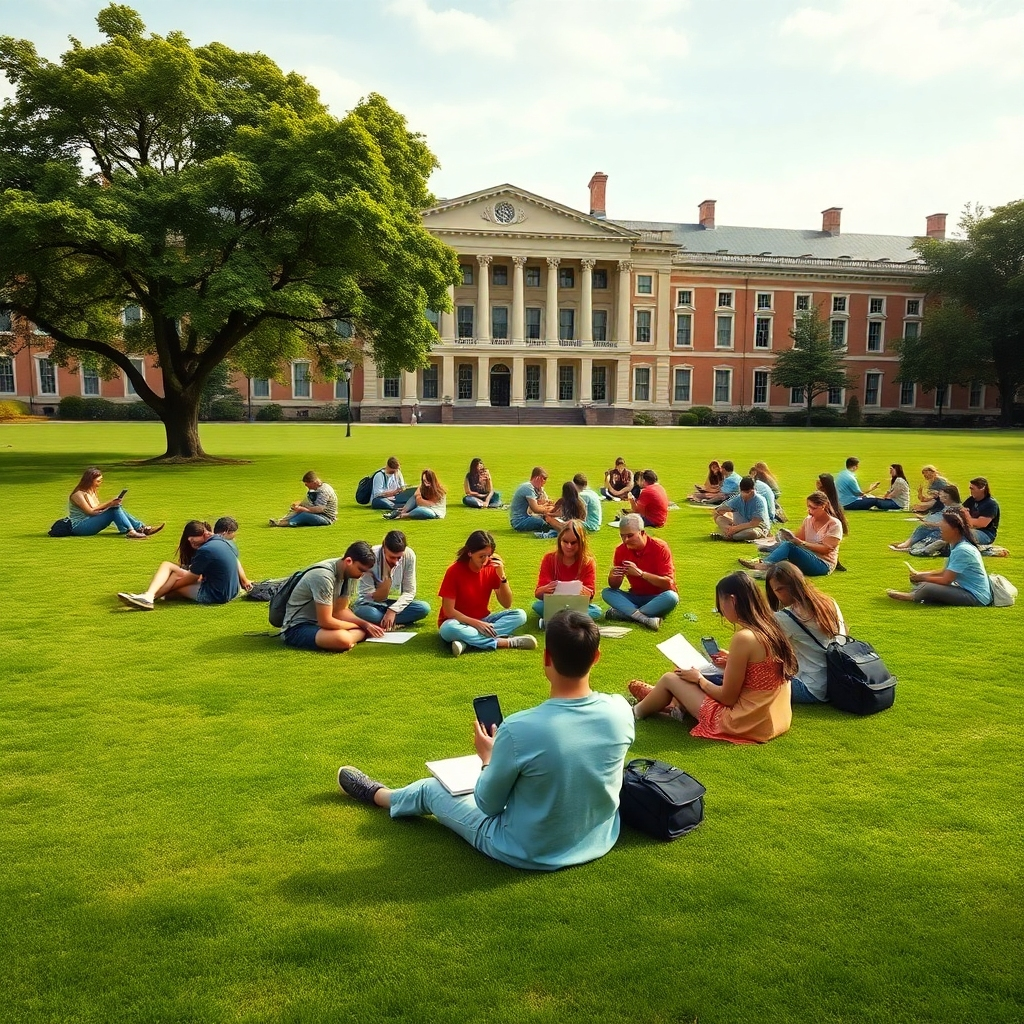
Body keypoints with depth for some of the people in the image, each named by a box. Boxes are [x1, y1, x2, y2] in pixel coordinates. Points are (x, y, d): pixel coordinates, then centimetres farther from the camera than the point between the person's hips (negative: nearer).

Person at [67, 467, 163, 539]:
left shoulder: (92, 491, 14)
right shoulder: (78, 494, -14)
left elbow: (97, 508, 9)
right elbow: (90, 511, -19)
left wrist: (111, 503, -7)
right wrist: (109, 504, -19)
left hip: (89, 523, 9)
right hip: (79, 527, -9)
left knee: (117, 507, -8)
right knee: (114, 509, -24)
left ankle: (141, 528, -17)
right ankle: (130, 531, -37)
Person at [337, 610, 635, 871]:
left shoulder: (519, 729, -31)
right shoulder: (621, 711, -18)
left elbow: (488, 804, -13)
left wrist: (488, 758, 6)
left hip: (530, 853, -3)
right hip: (601, 839, 4)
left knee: (431, 789, 20)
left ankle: (377, 795, 50)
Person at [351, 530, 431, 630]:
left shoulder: (409, 555, -16)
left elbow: (409, 591, -11)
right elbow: (366, 595, -19)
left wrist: (393, 610, -27)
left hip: (393, 603, 3)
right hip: (371, 604, -3)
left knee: (424, 608, -24)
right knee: (366, 613, -39)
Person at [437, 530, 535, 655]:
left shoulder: (492, 568, -5)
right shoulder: (454, 571, -17)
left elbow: (507, 605, -6)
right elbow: (448, 611, -17)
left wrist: (502, 576, -19)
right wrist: (476, 623, -25)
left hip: (483, 621, 5)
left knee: (520, 615, -18)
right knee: (448, 629, -39)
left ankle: (466, 641, -32)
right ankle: (506, 642, -35)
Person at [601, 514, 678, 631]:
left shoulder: (660, 548, -16)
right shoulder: (621, 550, -6)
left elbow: (668, 583, -21)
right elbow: (614, 586, -3)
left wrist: (640, 573, -32)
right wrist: (614, 576, -27)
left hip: (658, 598, -3)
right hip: (636, 597, 4)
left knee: (671, 597, -35)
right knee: (606, 593, -19)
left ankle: (624, 613, -33)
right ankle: (645, 618, -38)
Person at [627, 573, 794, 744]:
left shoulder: (743, 637, -24)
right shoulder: (769, 629, 0)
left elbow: (727, 698, -17)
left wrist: (699, 678, -2)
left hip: (743, 722, -8)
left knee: (670, 679, 9)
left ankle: (638, 712, 35)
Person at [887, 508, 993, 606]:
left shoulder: (962, 550, -22)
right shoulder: (956, 545, 9)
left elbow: (946, 580, -20)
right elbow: (946, 571, 15)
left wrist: (922, 578, -6)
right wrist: (921, 574, 4)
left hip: (976, 597, -11)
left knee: (926, 588, -20)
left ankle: (912, 596, 6)